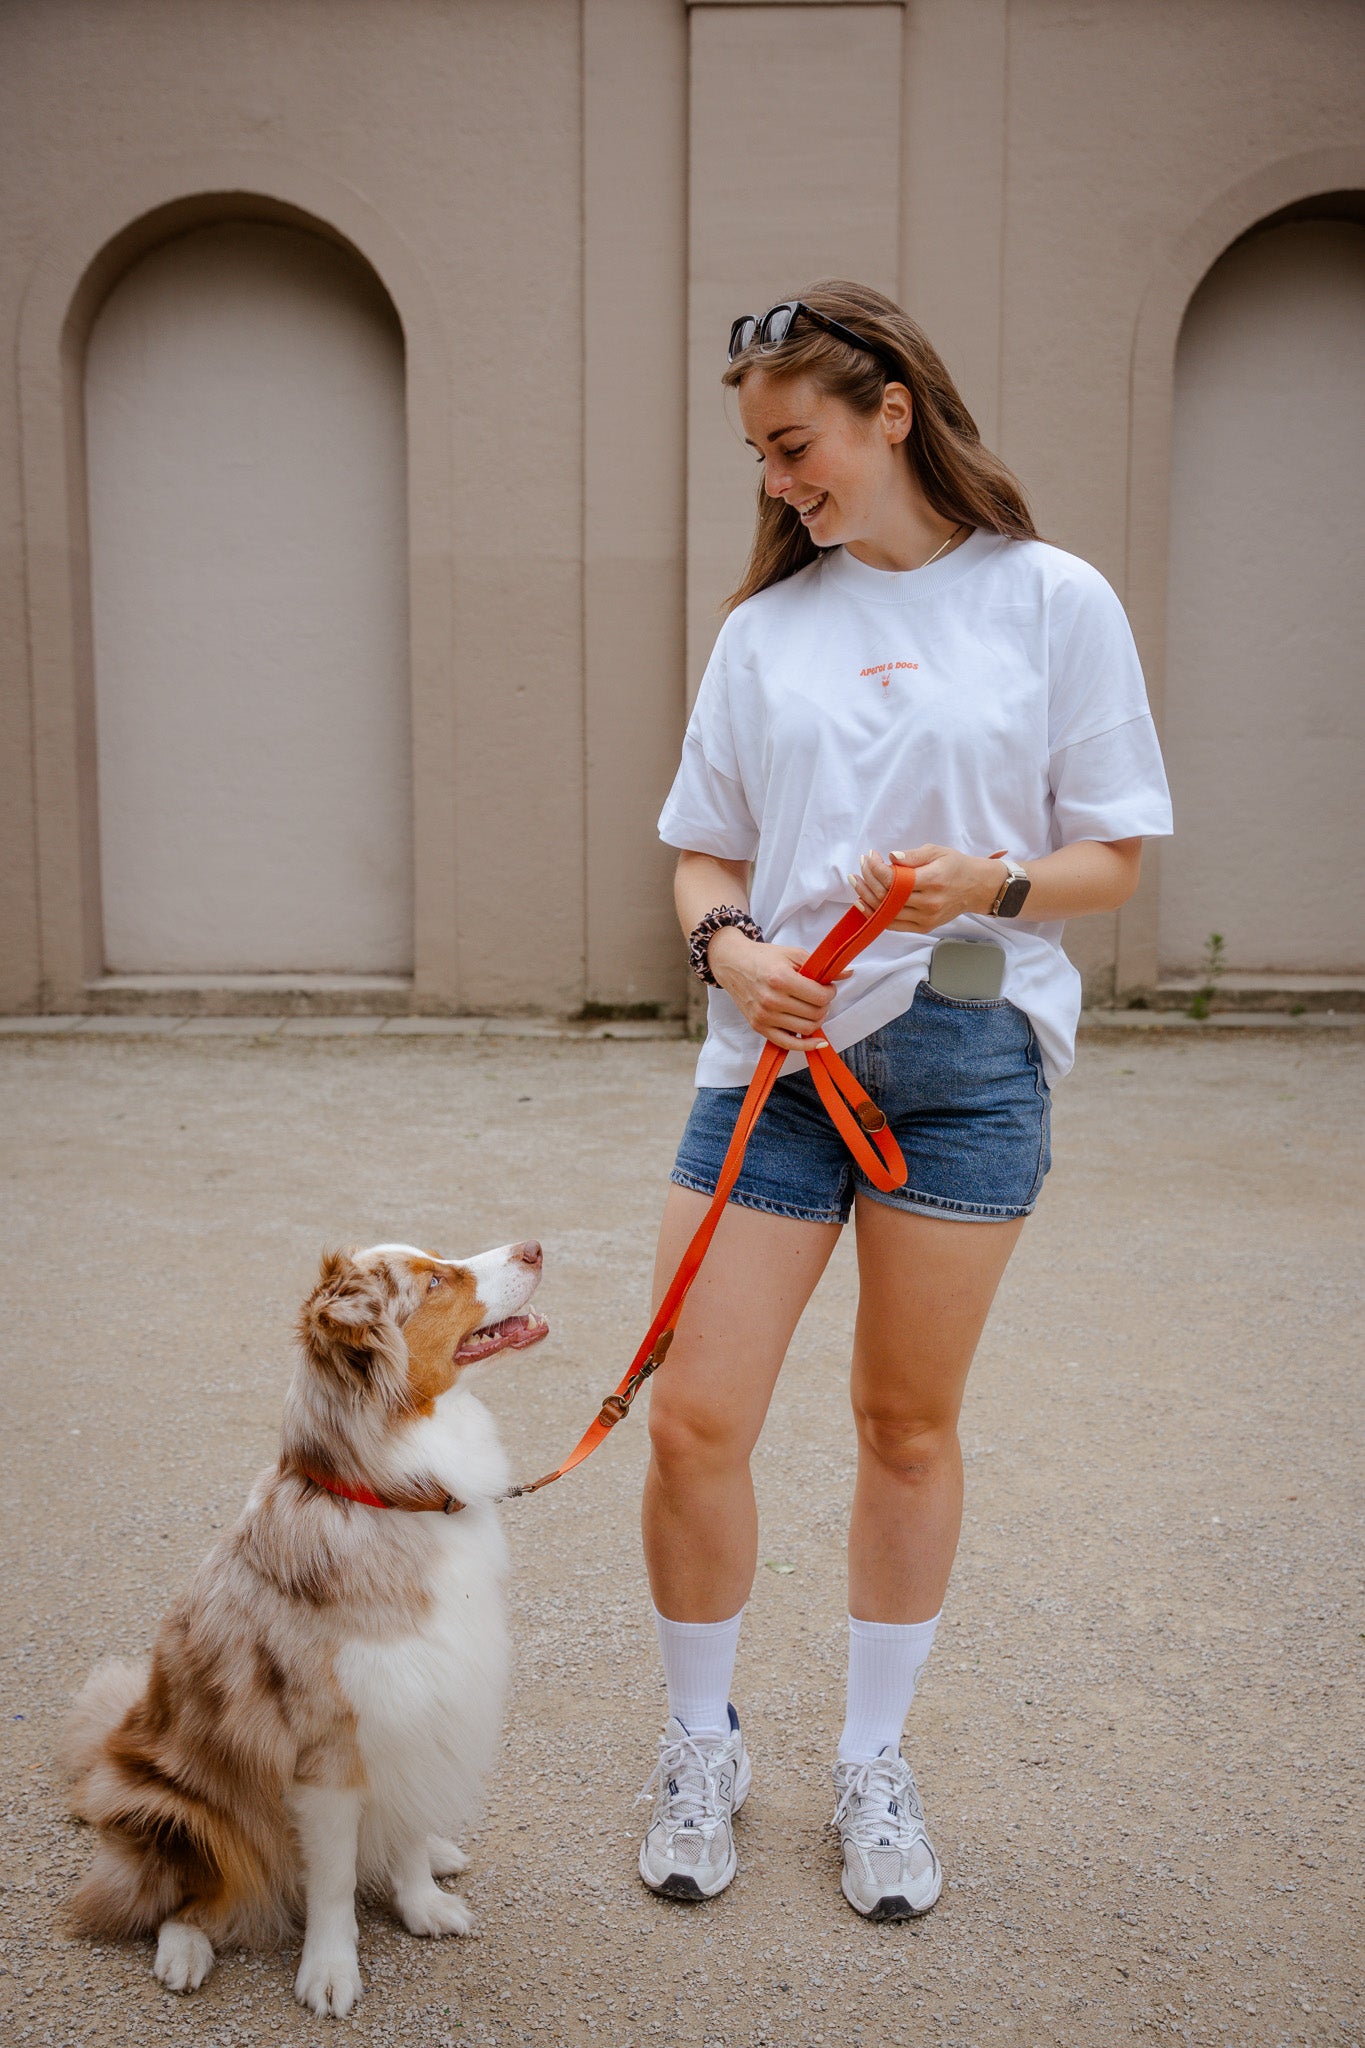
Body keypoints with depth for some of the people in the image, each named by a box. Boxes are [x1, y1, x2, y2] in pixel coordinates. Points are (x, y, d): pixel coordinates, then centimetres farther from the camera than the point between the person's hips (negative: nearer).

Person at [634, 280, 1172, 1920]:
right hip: (774, 1054, 3)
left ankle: (872, 1765, 29)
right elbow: (704, 852, 12)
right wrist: (729, 946, -9)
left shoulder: (1051, 600, 1)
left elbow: (1112, 859, 1)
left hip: (966, 1059, -2)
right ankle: (700, 1748, 24)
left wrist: (990, 889, -18)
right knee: (693, 1418, -1)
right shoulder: (764, 626, 10)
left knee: (907, 1426, 9)